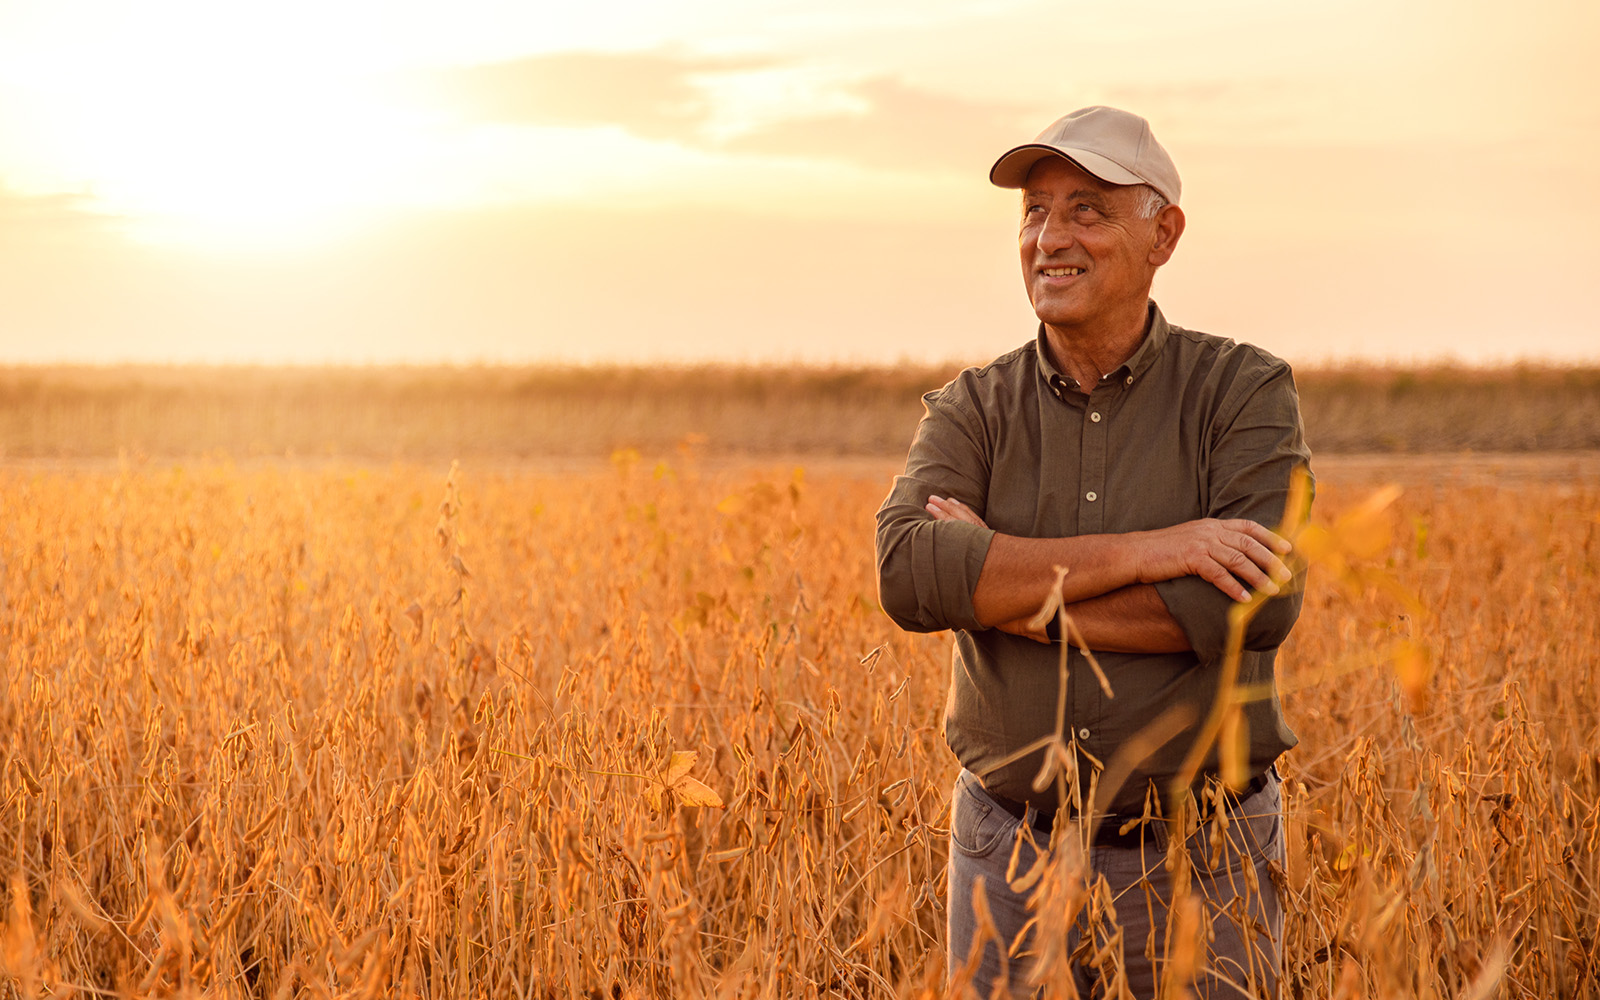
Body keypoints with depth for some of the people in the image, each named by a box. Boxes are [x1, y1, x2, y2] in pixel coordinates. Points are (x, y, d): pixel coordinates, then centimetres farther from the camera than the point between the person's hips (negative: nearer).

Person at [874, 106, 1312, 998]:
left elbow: (1263, 600, -19)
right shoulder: (972, 411, 2)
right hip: (1009, 856, 2)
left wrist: (1009, 592, -16)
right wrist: (1141, 552, -23)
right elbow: (907, 571, -17)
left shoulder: (1246, 392, -4)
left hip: (1200, 860, -2)